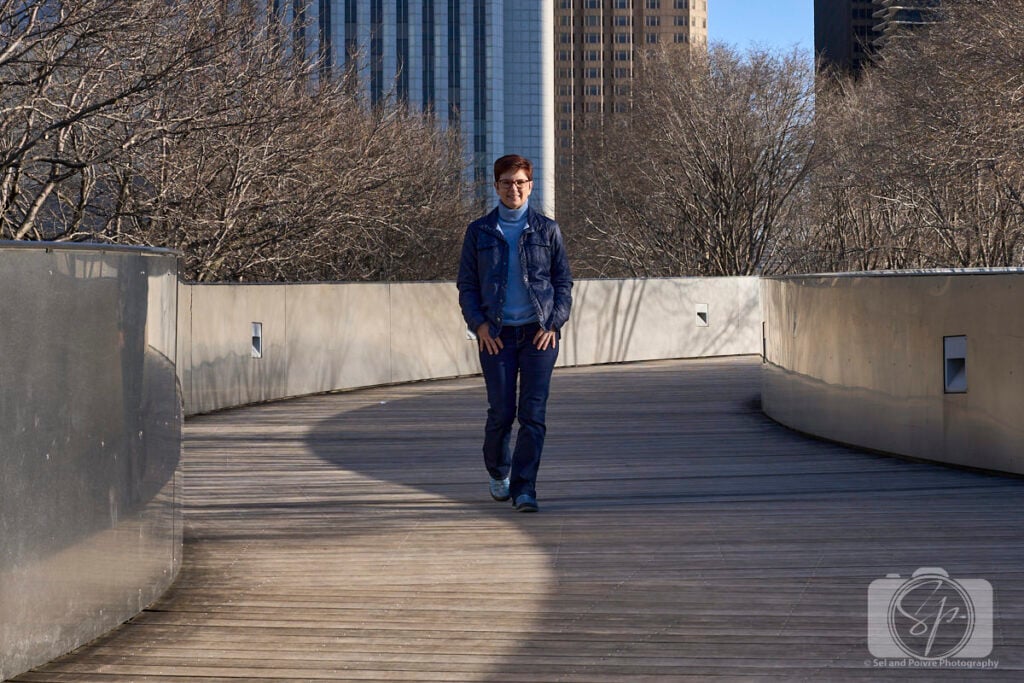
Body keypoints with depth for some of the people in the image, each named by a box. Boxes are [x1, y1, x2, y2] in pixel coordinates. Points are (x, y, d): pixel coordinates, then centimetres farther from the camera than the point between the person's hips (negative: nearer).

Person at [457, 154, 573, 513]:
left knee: (533, 413, -8)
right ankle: (498, 472, 28)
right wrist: (479, 324, -5)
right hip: (496, 335, 0)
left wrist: (554, 324, -4)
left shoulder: (547, 230, 7)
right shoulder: (479, 232, 7)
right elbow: (466, 285, 9)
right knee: (501, 412, 1)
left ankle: (524, 489, -6)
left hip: (539, 334, 0)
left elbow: (563, 282, 9)